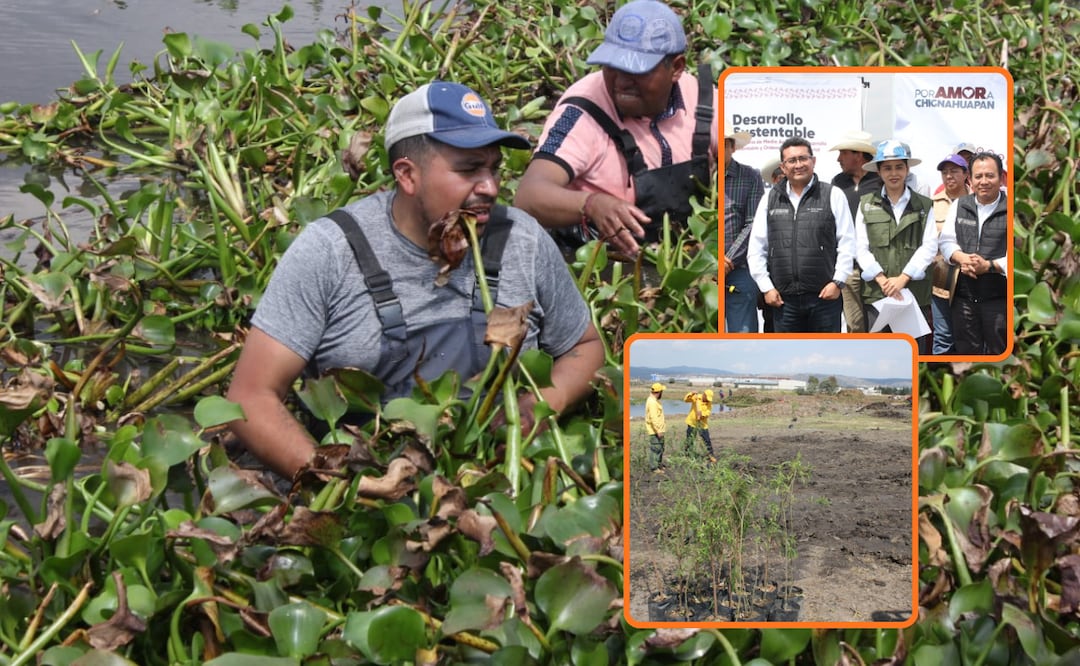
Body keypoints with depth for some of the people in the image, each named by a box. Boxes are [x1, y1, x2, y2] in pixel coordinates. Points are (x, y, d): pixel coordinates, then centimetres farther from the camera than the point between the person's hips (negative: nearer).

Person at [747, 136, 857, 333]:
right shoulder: (770, 200, 10)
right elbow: (756, 249, 10)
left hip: (824, 295, -2)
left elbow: (847, 243, 0)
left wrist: (838, 281, -8)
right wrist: (766, 287, 1)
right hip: (784, 298, 2)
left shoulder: (833, 195, 3)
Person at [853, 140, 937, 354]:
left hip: (915, 292, 0)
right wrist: (882, 280, -11)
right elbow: (861, 248, 3)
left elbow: (929, 246, 0)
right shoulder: (866, 204, 9)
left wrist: (903, 278, -12)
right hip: (876, 292, 0)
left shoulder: (924, 206, 9)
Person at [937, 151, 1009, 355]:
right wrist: (961, 258, -12)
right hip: (964, 294, 4)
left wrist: (989, 266, -21)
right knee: (966, 351, 12)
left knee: (998, 352, 5)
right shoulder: (959, 206, 9)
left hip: (999, 295, -4)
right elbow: (946, 241, 8)